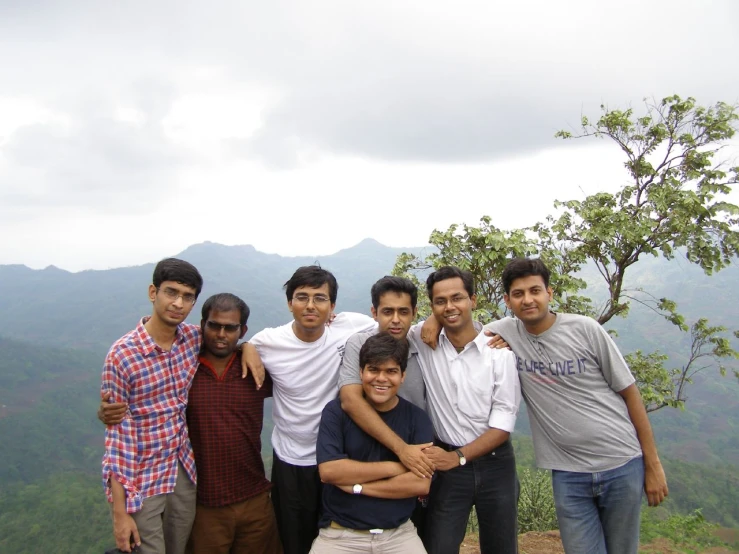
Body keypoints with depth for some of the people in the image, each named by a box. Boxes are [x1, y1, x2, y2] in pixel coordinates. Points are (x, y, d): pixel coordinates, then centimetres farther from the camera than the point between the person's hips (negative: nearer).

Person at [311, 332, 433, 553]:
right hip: (340, 534, -1)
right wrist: (394, 468, -11)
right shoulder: (336, 411, -4)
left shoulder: (417, 418, -1)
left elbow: (421, 484, -10)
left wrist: (355, 486, -12)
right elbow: (328, 470, -15)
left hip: (398, 533, 1)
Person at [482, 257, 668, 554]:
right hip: (568, 474, 1)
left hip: (622, 465, 0)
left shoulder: (584, 329, -8)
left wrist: (653, 463, 0)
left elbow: (629, 393, -1)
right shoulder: (504, 333, -3)